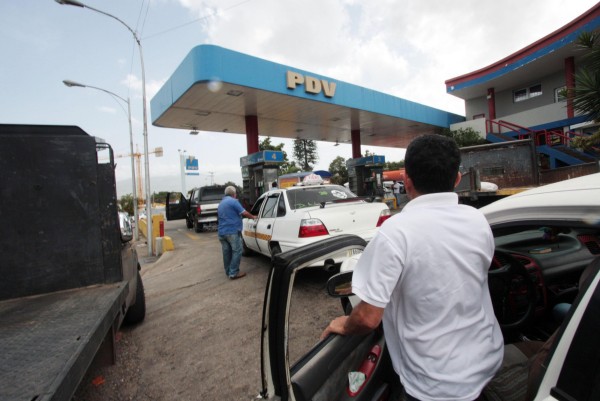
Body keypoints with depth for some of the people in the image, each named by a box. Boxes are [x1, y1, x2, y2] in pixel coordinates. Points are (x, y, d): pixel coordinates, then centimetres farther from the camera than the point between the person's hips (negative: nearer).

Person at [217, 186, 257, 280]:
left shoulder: (221, 203, 19)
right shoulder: (233, 201, -7)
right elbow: (244, 213, -9)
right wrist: (253, 217, 7)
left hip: (222, 232, 8)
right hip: (232, 231, -8)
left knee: (226, 252, 13)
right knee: (237, 251, -3)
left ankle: (228, 272, 21)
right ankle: (233, 273, -4)